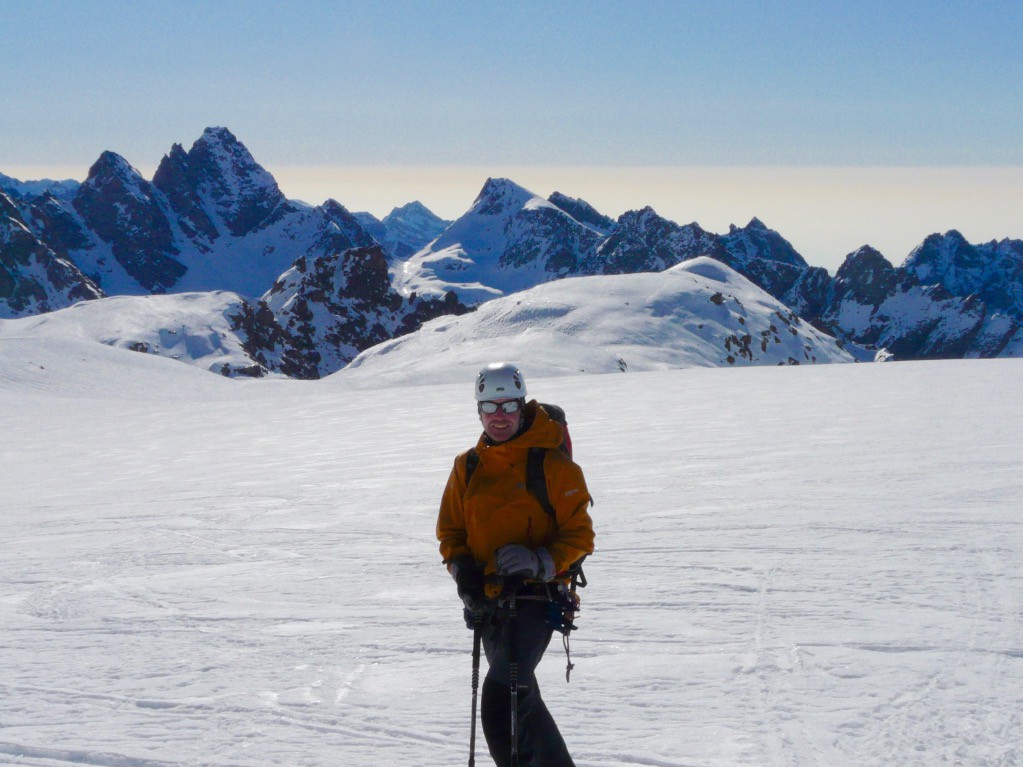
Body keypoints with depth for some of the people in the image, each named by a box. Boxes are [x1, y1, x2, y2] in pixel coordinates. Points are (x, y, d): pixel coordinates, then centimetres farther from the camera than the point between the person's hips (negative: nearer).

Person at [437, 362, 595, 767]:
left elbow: (579, 535, -5)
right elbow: (450, 529, 17)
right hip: (488, 601, 7)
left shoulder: (552, 465, -6)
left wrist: (538, 562, -22)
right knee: (521, 699, 17)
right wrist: (461, 566, -3)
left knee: (500, 703, -20)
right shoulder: (467, 467, 10)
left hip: (534, 598, -7)